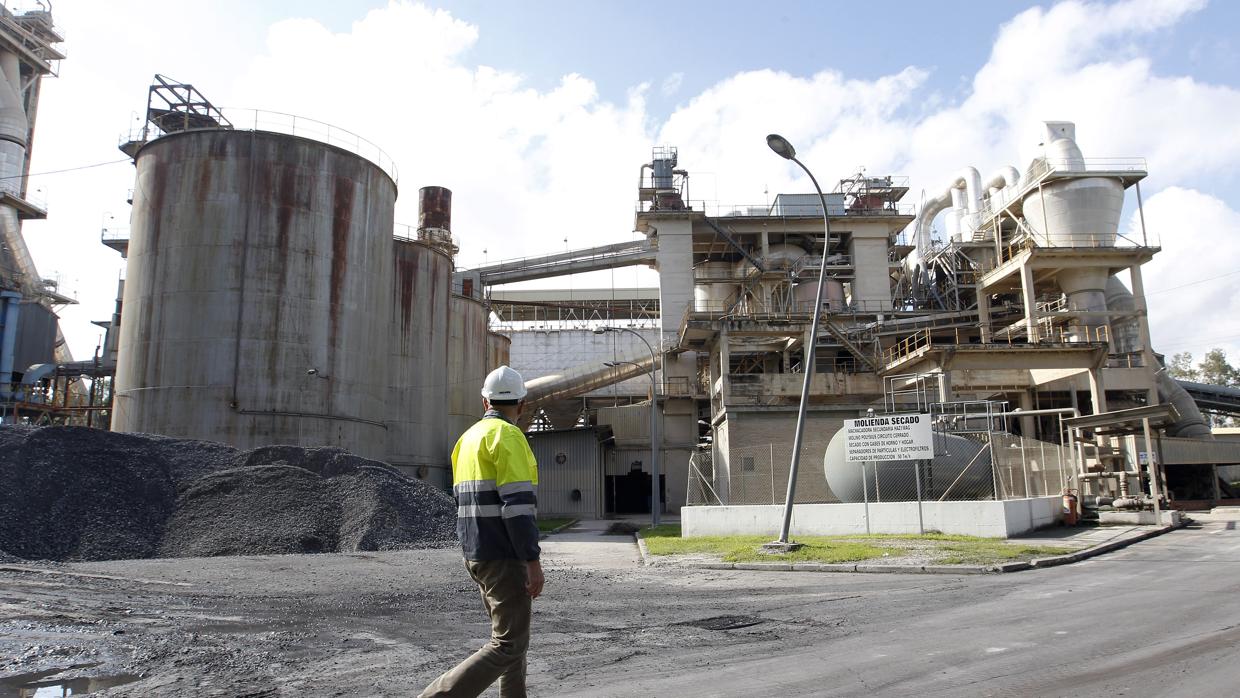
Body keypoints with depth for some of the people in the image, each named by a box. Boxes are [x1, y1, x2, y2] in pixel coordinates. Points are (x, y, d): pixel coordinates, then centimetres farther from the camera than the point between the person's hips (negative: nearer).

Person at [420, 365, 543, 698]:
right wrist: (534, 562, -19)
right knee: (508, 646, -6)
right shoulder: (507, 435, -13)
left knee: (513, 638, 17)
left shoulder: (468, 438, 15)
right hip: (504, 555, -9)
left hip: (477, 554, 9)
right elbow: (517, 503, -20)